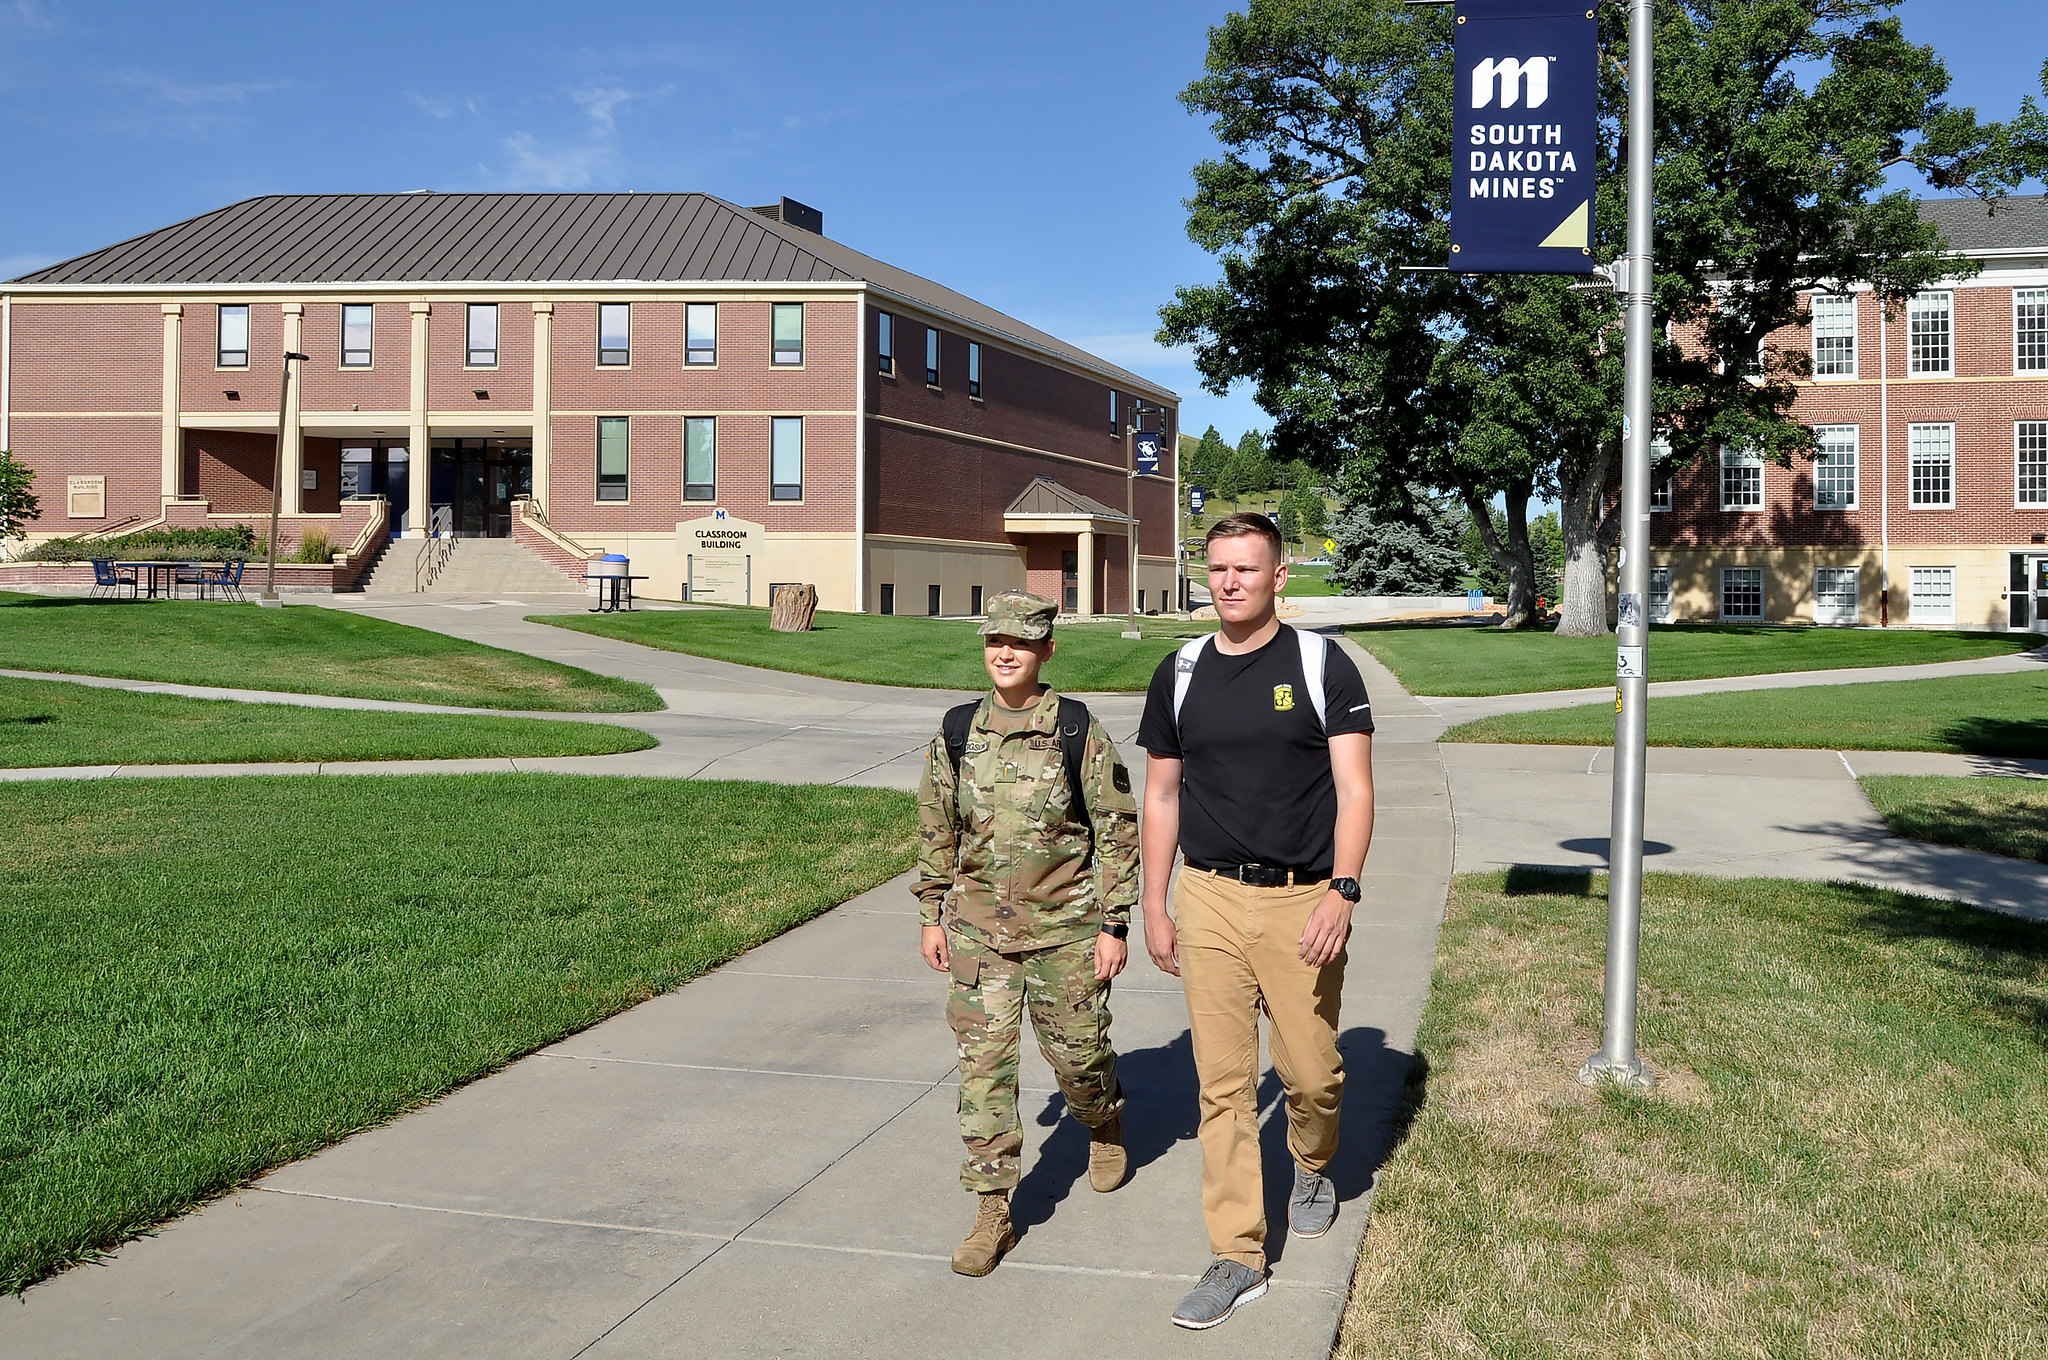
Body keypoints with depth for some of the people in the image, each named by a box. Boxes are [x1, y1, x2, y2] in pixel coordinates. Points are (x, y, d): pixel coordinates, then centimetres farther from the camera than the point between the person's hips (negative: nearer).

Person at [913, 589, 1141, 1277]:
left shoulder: (1078, 731, -8)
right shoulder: (957, 732, 2)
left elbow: (1117, 831, -5)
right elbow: (935, 828, 11)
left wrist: (1114, 924, -7)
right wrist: (932, 915, 10)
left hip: (1064, 927, -2)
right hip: (977, 928, 3)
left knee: (1077, 1052, 9)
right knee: (983, 1063, 0)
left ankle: (1105, 1128, 43)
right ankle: (993, 1209, 10)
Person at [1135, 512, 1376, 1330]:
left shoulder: (1321, 664, -1)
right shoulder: (1181, 673, 8)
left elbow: (1354, 789, -6)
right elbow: (1162, 796, 13)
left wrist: (1342, 890, -19)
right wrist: (1154, 907, 11)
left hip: (1302, 901, -2)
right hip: (1210, 897, 2)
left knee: (1310, 1071, 4)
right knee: (1223, 1083, 2)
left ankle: (1312, 1170, 38)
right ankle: (1237, 1257, 11)